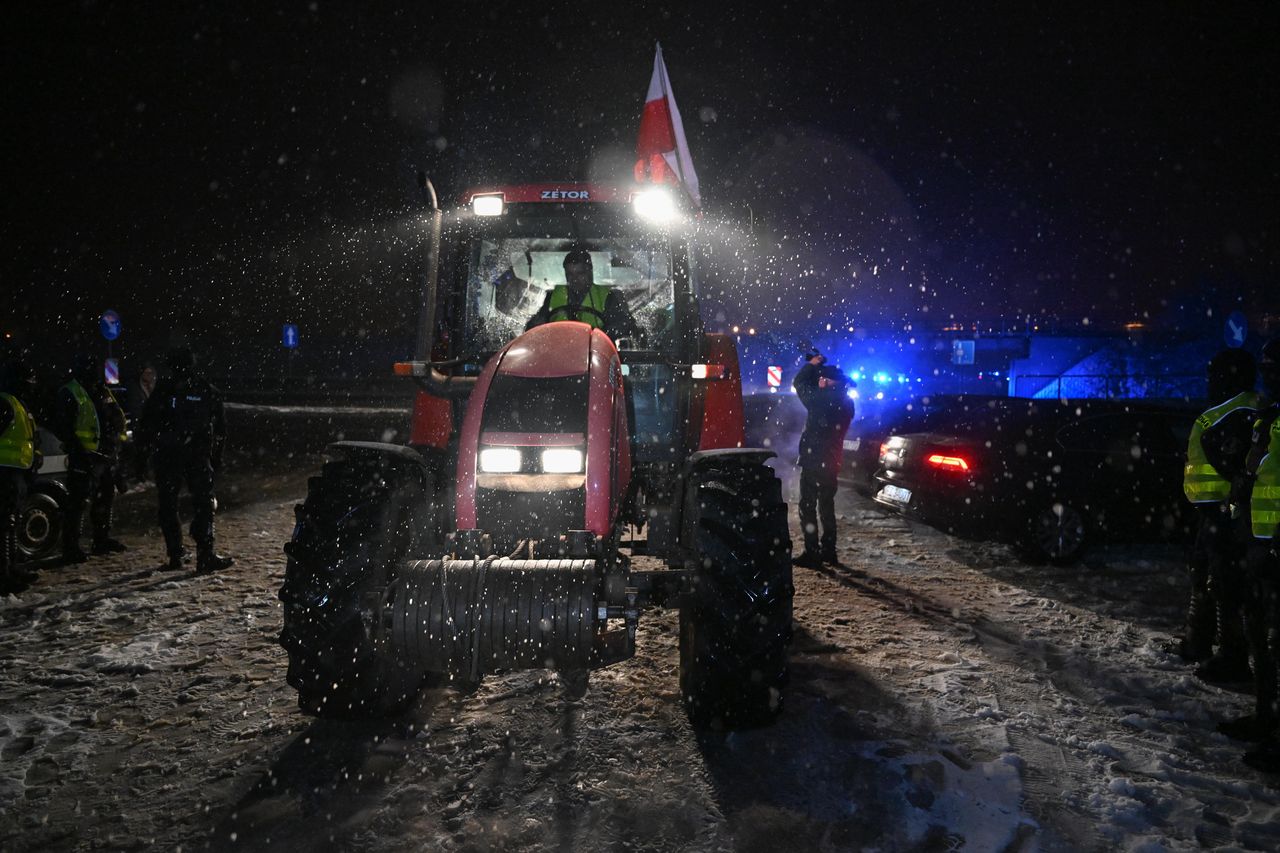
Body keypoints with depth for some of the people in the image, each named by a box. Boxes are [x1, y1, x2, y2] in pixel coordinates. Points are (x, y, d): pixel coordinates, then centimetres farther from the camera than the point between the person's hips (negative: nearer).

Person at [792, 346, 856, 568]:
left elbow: (798, 382, -3)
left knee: (808, 506, -2)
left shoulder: (819, 399, -16)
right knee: (826, 505, 17)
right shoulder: (846, 403, 4)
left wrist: (812, 364, 11)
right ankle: (828, 551, 22)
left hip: (813, 460, -7)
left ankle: (812, 554, -4)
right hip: (832, 462, 7)